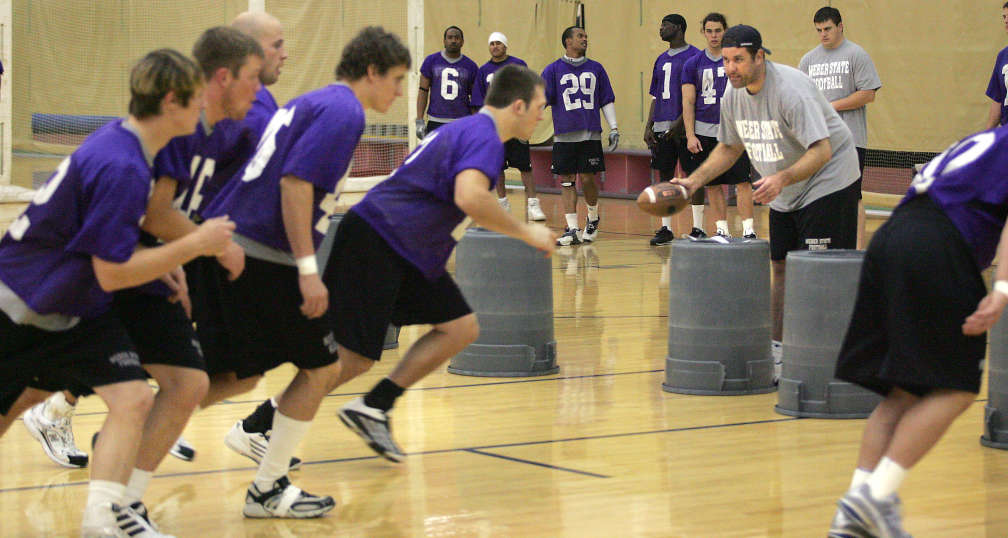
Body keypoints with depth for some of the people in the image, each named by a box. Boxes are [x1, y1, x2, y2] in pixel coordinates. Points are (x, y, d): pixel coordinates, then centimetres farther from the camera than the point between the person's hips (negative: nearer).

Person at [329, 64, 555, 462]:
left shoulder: (467, 129, 18)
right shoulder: (484, 135, -14)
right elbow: (469, 197, -33)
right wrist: (525, 233, -20)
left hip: (409, 251, 10)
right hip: (373, 244, -10)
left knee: (462, 328, 5)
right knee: (353, 358, -11)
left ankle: (373, 408, 6)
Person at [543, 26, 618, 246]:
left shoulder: (596, 69, 12)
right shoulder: (553, 70, 5)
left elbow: (607, 100, 15)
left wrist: (614, 129, 9)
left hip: (591, 134, 1)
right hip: (564, 135, -1)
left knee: (588, 179, -3)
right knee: (566, 181, -1)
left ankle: (593, 219, 21)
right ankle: (571, 229, 2)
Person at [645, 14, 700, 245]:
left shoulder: (694, 56, -5)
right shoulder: (662, 60, 17)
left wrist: (679, 123, -18)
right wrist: (648, 126, 9)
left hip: (685, 128, -7)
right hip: (662, 128, 7)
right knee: (665, 176, 7)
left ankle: (698, 229, 1)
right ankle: (665, 229, 12)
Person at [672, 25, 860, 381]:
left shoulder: (791, 90, -27)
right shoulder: (733, 95, -2)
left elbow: (821, 151, -33)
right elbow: (730, 148, 13)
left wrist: (782, 179, -47)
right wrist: (694, 180, 0)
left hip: (828, 182, -8)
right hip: (783, 192, 8)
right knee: (781, 268, 9)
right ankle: (777, 354, 16)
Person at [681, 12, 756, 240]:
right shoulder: (693, 64, 6)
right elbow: (688, 102, 5)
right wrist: (690, 135, -3)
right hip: (705, 132, 2)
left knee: (742, 181, -9)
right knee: (713, 185, 6)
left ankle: (748, 230, -9)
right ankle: (722, 230, 15)